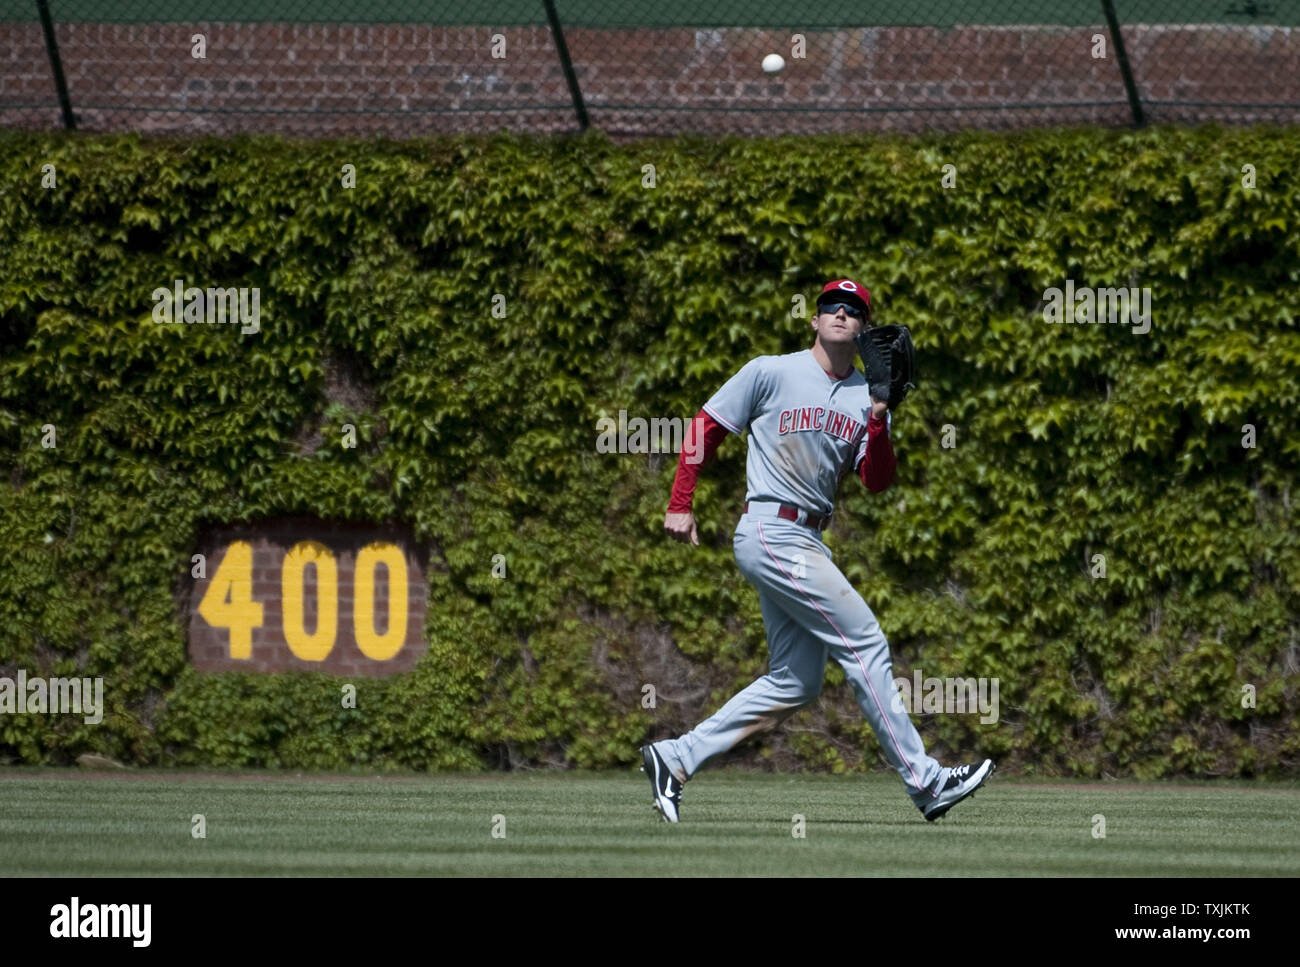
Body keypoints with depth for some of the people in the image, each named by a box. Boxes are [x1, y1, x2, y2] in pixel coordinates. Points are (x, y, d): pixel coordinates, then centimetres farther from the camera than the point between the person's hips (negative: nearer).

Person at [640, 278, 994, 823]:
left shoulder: (868, 398, 12)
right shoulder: (771, 373, -2)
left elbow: (878, 482, 1)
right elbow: (706, 425, 2)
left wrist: (878, 422, -15)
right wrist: (680, 505, -4)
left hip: (806, 545, 8)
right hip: (772, 535, -8)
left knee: (796, 683, 6)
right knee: (864, 644, -11)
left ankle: (676, 758, 9)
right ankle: (924, 781, -9)